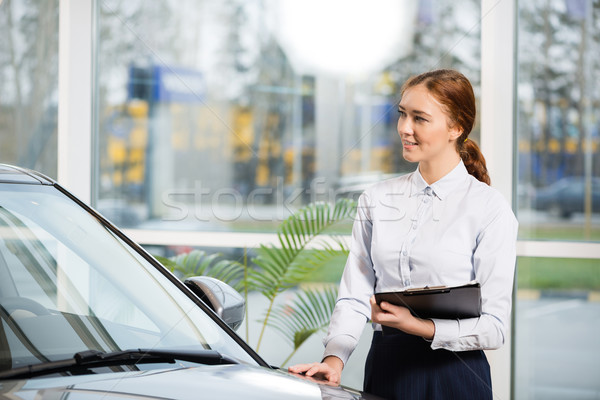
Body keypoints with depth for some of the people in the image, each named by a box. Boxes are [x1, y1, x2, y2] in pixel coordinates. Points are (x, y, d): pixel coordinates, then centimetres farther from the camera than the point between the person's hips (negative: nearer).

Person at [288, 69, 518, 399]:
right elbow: (354, 295, 3)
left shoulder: (489, 208, -7)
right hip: (384, 369, 4)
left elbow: (494, 328, -10)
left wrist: (419, 326, -23)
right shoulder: (376, 200, 7)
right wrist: (334, 358, -14)